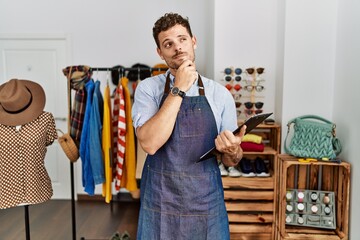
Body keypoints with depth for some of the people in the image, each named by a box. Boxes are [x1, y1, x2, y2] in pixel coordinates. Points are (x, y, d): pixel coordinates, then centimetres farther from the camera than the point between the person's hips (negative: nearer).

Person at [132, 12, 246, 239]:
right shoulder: (148, 88, -4)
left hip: (206, 203, 2)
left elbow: (230, 161, 4)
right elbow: (150, 143, -20)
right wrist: (178, 90, -18)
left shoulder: (220, 93, -1)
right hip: (159, 203, -1)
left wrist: (232, 151, -19)